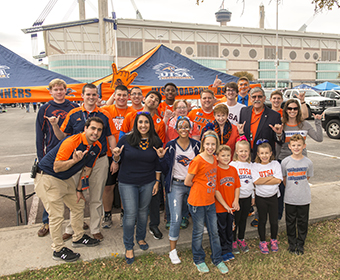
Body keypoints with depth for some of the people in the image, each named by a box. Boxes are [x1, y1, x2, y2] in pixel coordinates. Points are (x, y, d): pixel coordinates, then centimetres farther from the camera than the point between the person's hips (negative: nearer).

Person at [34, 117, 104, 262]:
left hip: (66, 178, 8)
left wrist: (79, 189, 9)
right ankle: (58, 250, 11)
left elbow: (87, 168, 7)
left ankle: (78, 237, 36)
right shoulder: (71, 142, -28)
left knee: (78, 205, 16)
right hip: (48, 178, -8)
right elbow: (56, 167, -24)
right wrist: (75, 160, -40)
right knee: (57, 215, -7)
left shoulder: (97, 147, -4)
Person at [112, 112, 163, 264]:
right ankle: (128, 247, 20)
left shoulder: (156, 141, -1)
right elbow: (118, 160, 2)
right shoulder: (126, 139, -8)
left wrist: (157, 181, 6)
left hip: (148, 183, 2)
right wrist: (116, 155, -20)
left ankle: (141, 238, 40)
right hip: (127, 183, -2)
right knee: (130, 214, 0)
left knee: (143, 211, 15)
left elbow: (158, 164, 7)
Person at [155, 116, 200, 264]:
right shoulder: (171, 145, -2)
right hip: (176, 185, -2)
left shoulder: (196, 145, 3)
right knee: (176, 219, -4)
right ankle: (172, 251, 12)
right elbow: (166, 169, 0)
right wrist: (162, 158, -15)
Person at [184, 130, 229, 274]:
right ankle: (199, 260, 31)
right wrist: (200, 185, -1)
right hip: (197, 202, -6)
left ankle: (217, 260, 33)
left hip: (210, 202, 6)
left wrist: (204, 185, 2)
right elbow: (187, 182, -12)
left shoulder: (214, 159, 3)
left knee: (214, 232, 15)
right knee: (198, 232, 11)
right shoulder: (197, 161, -18)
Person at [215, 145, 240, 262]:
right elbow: (216, 190, -15)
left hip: (231, 207, 5)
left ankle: (229, 250, 33)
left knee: (229, 228, 17)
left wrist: (236, 201, -5)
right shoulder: (215, 170, -13)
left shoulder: (233, 169, 5)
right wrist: (225, 205, -14)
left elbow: (237, 186, 8)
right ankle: (223, 251, 24)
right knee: (221, 229, 8)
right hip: (220, 207, -5)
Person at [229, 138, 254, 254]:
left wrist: (253, 196, 15)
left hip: (247, 197, 4)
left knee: (244, 219, 14)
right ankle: (233, 241, 19)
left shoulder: (250, 165, 7)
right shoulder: (232, 165, -8)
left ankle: (241, 239, 30)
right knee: (235, 220, 3)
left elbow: (252, 181, 14)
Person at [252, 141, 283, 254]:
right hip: (260, 197, -1)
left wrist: (263, 180, -17)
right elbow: (256, 181, -17)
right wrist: (271, 177, -14)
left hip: (273, 196, 1)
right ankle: (262, 242, 26)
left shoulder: (275, 164, -3)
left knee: (274, 220, 7)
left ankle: (273, 240, 32)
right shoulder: (255, 166, -6)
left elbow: (278, 180, -14)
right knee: (262, 220, 10)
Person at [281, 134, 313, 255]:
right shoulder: (285, 162, -8)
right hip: (290, 198, 0)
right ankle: (292, 243, 30)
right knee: (290, 222, 12)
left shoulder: (308, 162, -6)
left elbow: (307, 178, 9)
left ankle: (300, 244, 30)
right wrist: (291, 188, 6)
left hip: (304, 198, 0)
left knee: (303, 222, 12)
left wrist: (299, 186, 6)